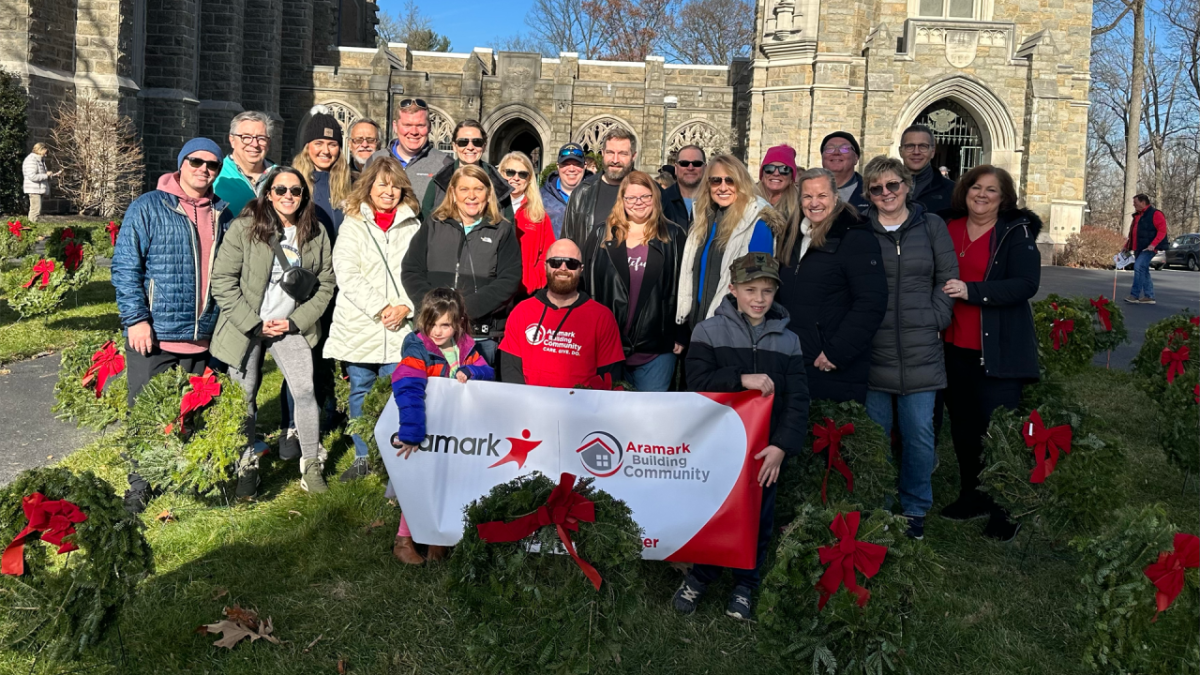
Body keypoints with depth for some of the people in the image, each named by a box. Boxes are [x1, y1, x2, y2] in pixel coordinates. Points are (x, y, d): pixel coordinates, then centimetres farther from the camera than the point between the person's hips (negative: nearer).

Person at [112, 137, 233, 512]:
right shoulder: (148, 207, -5)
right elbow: (125, 267, -8)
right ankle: (140, 486, 19)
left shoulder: (222, 214, 11)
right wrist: (136, 319, -15)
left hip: (203, 336, 4)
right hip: (155, 334, -4)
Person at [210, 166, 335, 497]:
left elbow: (325, 284, 5)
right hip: (246, 326, -2)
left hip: (291, 326, 2)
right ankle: (247, 468, 22)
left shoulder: (316, 233, 2)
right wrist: (253, 323, -13)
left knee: (305, 392, -7)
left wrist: (295, 321, -6)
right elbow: (223, 281, -9)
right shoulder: (244, 227, -8)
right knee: (245, 398, 5)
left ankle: (311, 467, 8)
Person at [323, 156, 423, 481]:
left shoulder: (413, 226, 9)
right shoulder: (353, 224, 4)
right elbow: (346, 273, -6)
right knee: (361, 392, 8)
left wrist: (405, 306, -10)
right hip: (359, 325, 0)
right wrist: (380, 307, -13)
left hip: (400, 328, 0)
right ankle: (362, 458, 19)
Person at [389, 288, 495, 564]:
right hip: (427, 431, -5)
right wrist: (411, 433, -43)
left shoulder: (466, 347, 1)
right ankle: (403, 541, 14)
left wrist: (469, 371, -21)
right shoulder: (417, 349, -19)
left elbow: (488, 372, 2)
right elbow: (408, 391, -32)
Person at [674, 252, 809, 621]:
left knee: (758, 518, 8)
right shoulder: (709, 331, -1)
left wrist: (782, 445, -11)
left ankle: (745, 584, 28)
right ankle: (700, 575, 27)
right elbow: (698, 383, -12)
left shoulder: (787, 340, 5)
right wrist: (742, 379, -23)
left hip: (765, 449, 2)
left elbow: (798, 399, 0)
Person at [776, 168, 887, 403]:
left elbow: (872, 302, -16)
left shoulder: (856, 239, -7)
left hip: (836, 370, -6)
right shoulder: (793, 238, 15)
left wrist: (837, 352, -19)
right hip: (792, 365, 7)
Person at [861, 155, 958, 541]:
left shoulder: (931, 227, 7)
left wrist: (933, 321, -1)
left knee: (919, 434, 5)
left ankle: (915, 509, 22)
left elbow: (948, 279, 8)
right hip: (872, 350, 0)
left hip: (920, 351, 1)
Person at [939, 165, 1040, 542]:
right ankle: (972, 497, 31)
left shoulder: (1016, 232, -6)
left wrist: (971, 291, -26)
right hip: (955, 347, 5)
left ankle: (1005, 512, 11)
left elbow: (1026, 284, -17)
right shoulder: (949, 230, 8)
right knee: (963, 426, 15)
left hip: (999, 350, -5)